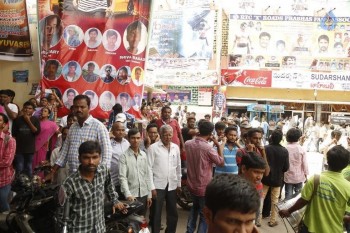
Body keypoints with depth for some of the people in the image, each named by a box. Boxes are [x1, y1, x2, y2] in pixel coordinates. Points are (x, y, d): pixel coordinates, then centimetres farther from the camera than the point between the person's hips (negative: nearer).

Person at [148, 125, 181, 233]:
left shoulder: (176, 147, 6)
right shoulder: (153, 147, -8)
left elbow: (178, 167, 12)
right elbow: (149, 168, -10)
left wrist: (179, 184, 12)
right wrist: (152, 187, -13)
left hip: (172, 185, 4)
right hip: (158, 185, -4)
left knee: (173, 213, 15)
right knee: (156, 214, 6)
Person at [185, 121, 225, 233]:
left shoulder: (188, 144, -6)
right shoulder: (208, 148, -25)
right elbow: (221, 162, -9)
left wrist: (208, 141, 8)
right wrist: (220, 145, -2)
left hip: (191, 184, 7)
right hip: (204, 187, -7)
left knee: (195, 206, 30)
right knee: (205, 215, 11)